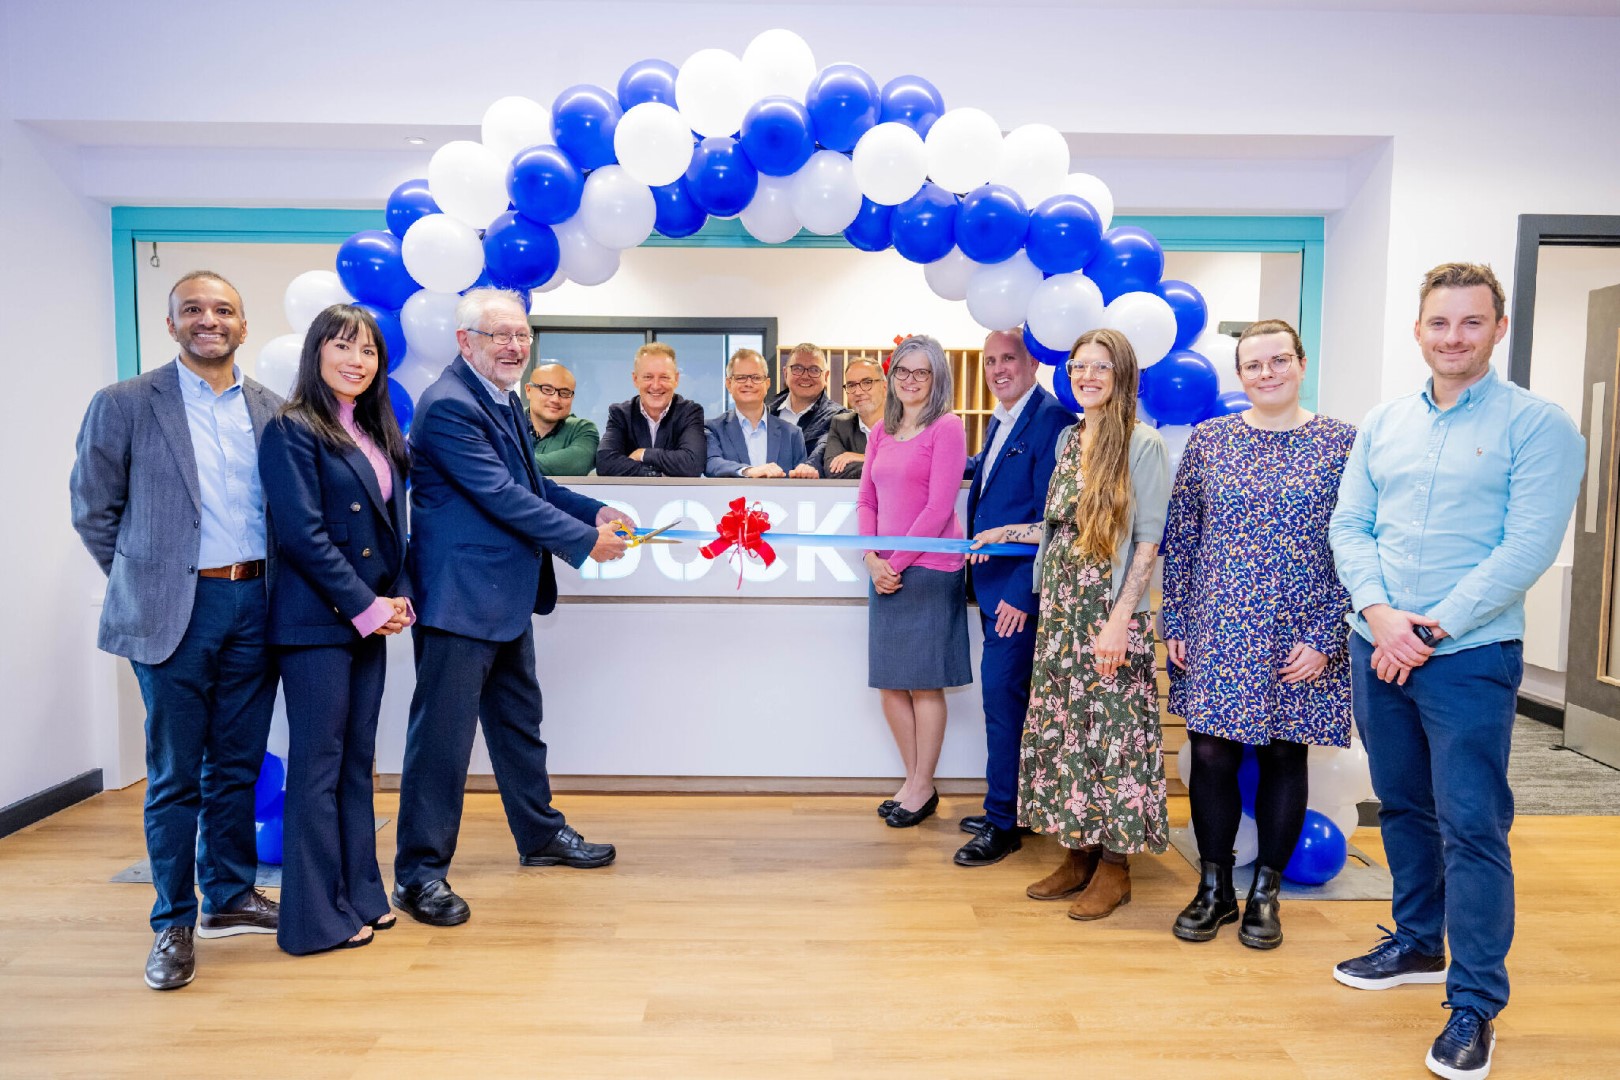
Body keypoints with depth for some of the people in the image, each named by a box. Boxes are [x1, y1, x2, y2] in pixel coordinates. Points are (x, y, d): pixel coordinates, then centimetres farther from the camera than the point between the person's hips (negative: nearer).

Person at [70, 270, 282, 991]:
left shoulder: (272, 411, 8)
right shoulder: (125, 404, -2)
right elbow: (93, 509, 3)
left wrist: (267, 579, 7)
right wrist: (144, 578, 3)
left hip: (254, 605, 3)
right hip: (176, 610, -3)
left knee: (238, 765, 13)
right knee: (175, 776, 4)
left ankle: (230, 898, 28)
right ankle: (174, 924, 18)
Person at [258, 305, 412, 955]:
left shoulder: (376, 434, 14)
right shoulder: (292, 431, -9)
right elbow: (302, 534, -16)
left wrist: (396, 599, 2)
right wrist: (367, 607, -15)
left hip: (370, 621, 7)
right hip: (317, 622, -7)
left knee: (357, 762, 13)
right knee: (318, 766, 1)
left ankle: (358, 894, 24)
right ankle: (315, 917, 12)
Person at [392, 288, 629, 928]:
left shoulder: (503, 399, 13)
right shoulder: (449, 405, -18)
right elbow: (501, 496, -22)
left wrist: (595, 511, 7)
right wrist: (586, 541, -17)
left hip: (505, 596, 10)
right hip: (459, 598, -10)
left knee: (519, 722, 20)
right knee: (443, 732, -1)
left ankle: (540, 834, 36)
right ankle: (419, 872, 12)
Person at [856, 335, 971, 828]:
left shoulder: (947, 427, -7)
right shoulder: (880, 432, 13)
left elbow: (940, 507, -13)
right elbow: (866, 501, 12)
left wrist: (897, 561, -12)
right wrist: (872, 559, -3)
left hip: (928, 569, -6)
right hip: (885, 570, 7)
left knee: (924, 682, 3)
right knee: (890, 683, 11)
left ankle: (922, 787, 18)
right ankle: (914, 781, 26)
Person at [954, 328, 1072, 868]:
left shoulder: (1051, 419, -14)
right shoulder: (1000, 421, 15)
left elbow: (1051, 518, -18)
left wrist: (1024, 591, -19)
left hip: (1019, 589, -9)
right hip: (991, 582, 9)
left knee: (1002, 694, -4)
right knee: (1007, 696, 15)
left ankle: (1004, 823, 8)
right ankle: (1011, 805, 27)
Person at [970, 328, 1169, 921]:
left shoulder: (1142, 443, -7)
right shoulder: (1068, 439, 13)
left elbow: (1148, 540, -11)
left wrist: (1120, 620, -17)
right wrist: (1006, 533, 17)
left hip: (1111, 613, -7)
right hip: (1060, 607, 7)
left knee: (1111, 732, 0)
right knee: (1060, 728, 9)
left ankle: (1114, 867, 15)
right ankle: (1078, 856, 23)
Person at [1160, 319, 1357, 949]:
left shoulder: (1340, 443, -1)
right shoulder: (1208, 440, 5)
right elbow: (1180, 538, 6)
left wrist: (1326, 636, -9)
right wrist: (1175, 621, 2)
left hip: (1299, 637, -1)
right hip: (1218, 632, 1)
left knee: (1284, 755, 9)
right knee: (1211, 755, 3)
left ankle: (1266, 893, 26)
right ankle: (1214, 888, 21)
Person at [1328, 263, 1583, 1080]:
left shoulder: (1536, 425, -5)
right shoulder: (1382, 424, 9)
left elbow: (1529, 547, -13)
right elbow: (1347, 526, 5)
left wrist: (1433, 628, -16)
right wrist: (1379, 613, -11)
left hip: (1471, 655, -5)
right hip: (1375, 647, 5)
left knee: (1471, 827, -2)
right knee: (1402, 808, 17)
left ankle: (1475, 1004, 11)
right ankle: (1417, 944, 35)